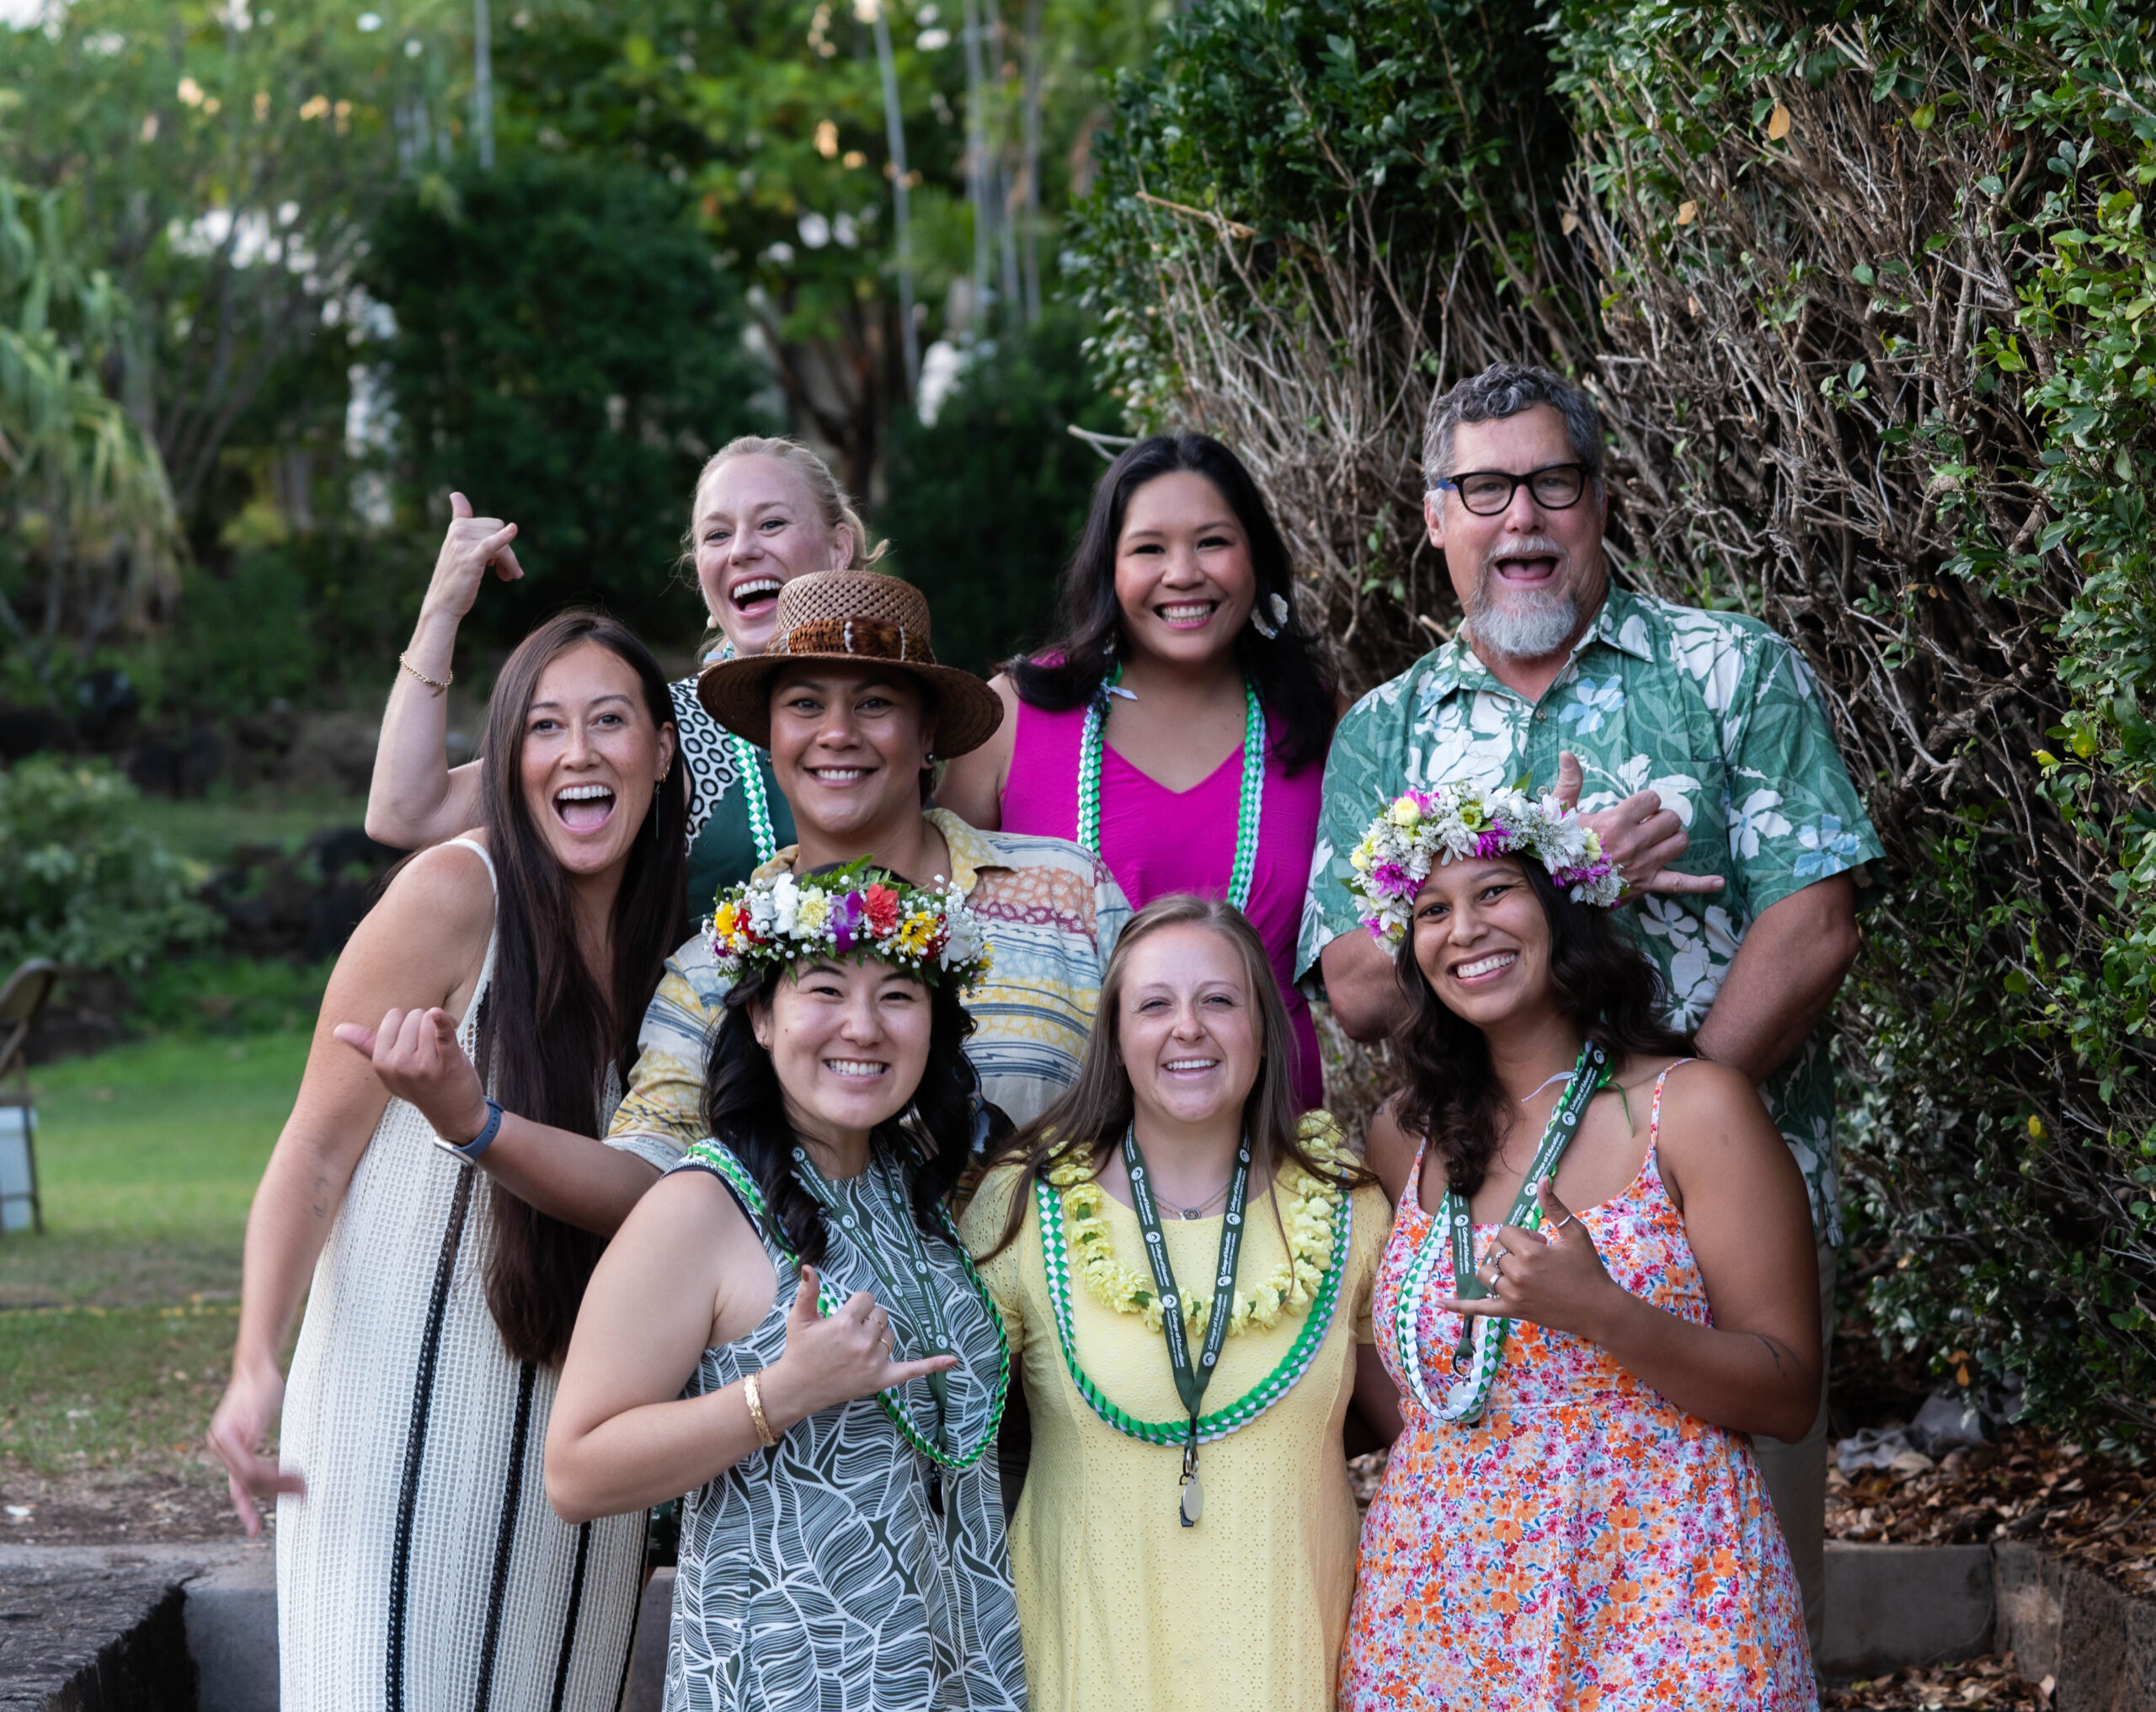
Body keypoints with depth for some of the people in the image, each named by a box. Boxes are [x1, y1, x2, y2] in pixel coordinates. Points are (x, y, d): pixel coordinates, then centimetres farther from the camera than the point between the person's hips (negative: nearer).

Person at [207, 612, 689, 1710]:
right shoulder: (455, 895, -10)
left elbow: (647, 1193, -3)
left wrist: (475, 1121, -23)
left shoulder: (665, 933, 6)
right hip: (407, 1404, -5)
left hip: (574, 1418, 5)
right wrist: (256, 1364, -26)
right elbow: (317, 1149, -11)